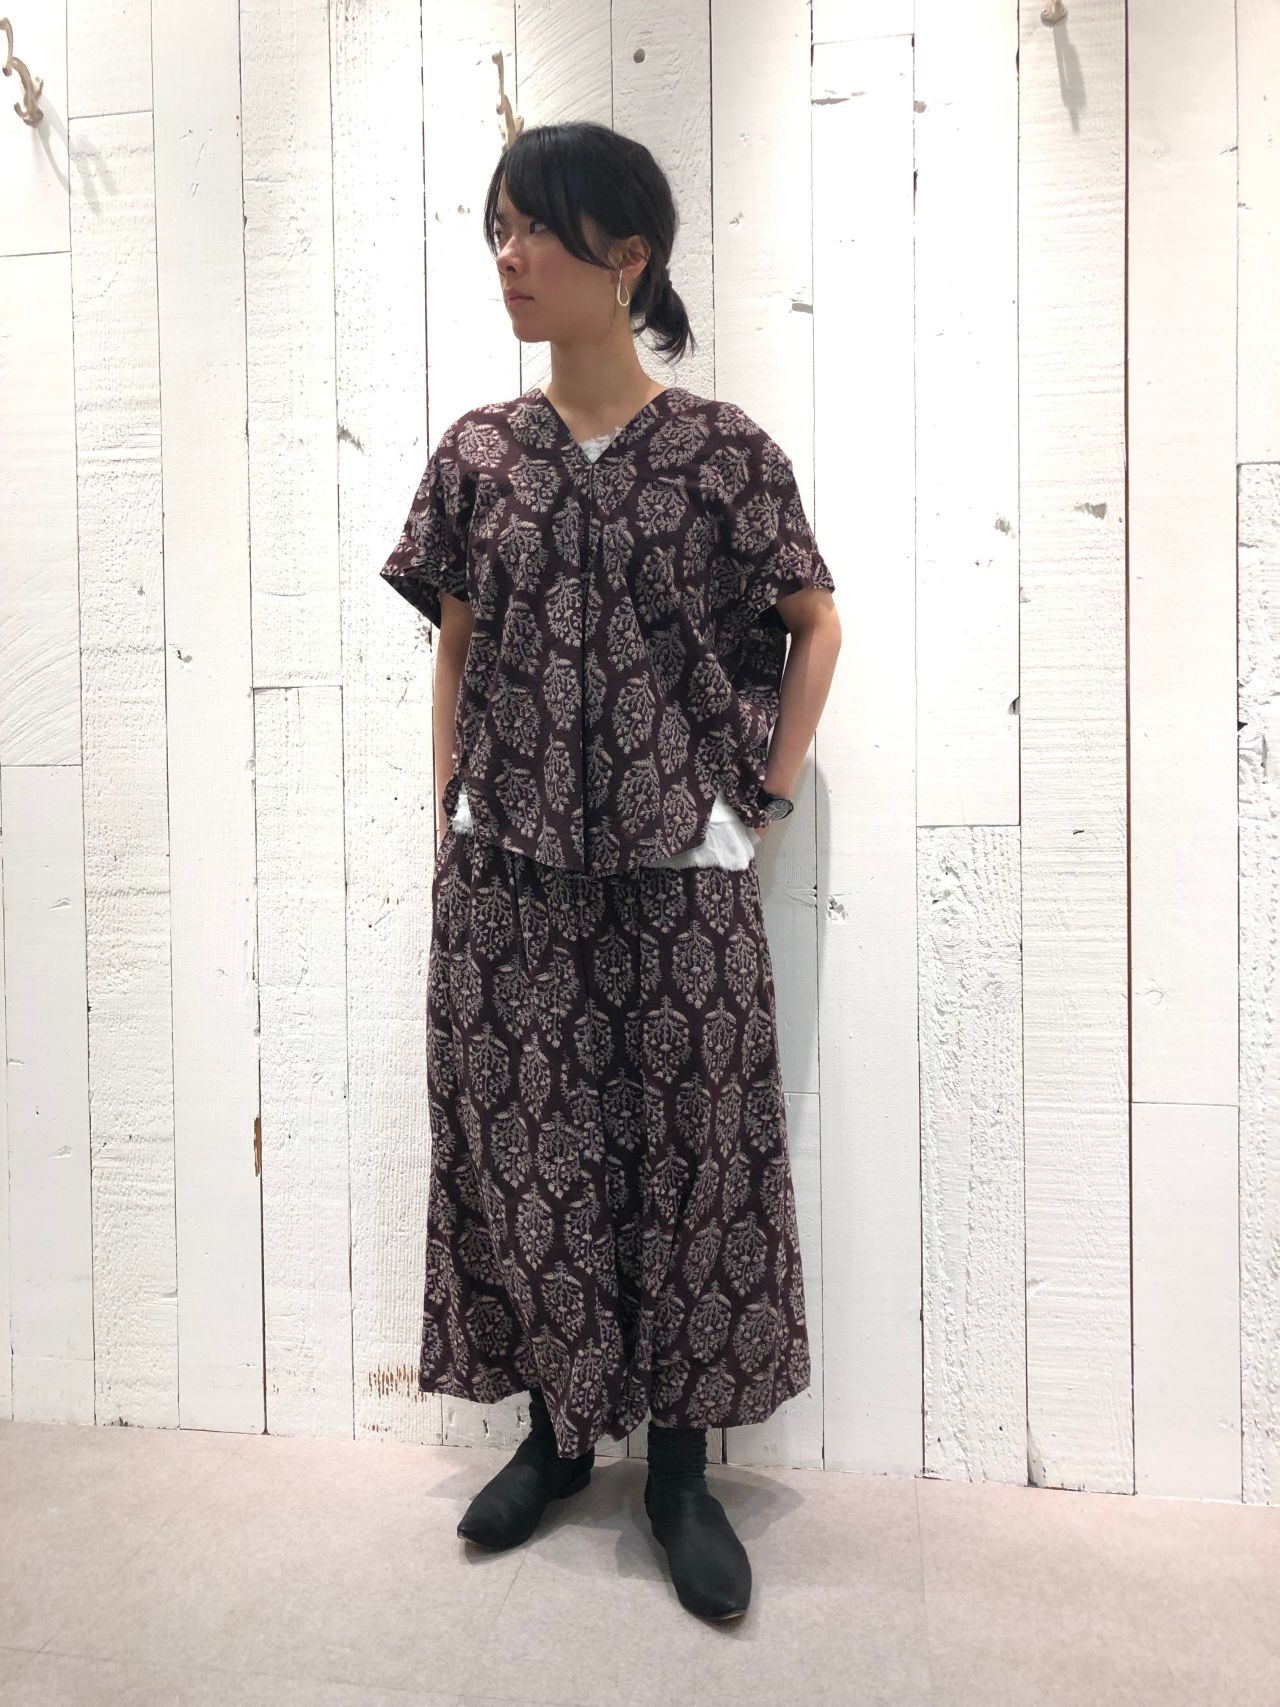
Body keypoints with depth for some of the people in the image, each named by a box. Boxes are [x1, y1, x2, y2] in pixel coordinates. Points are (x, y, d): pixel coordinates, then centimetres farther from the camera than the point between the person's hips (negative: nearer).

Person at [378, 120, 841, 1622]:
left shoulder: (722, 453, -2)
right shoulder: (477, 453, 6)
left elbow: (815, 624, 8)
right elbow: (454, 651, 12)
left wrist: (770, 794, 2)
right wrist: (447, 823, 6)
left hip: (677, 877, -2)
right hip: (505, 879, 3)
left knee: (689, 1156, 5)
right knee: (520, 1149, 9)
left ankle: (678, 1463, 25)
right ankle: (554, 1429, 32)